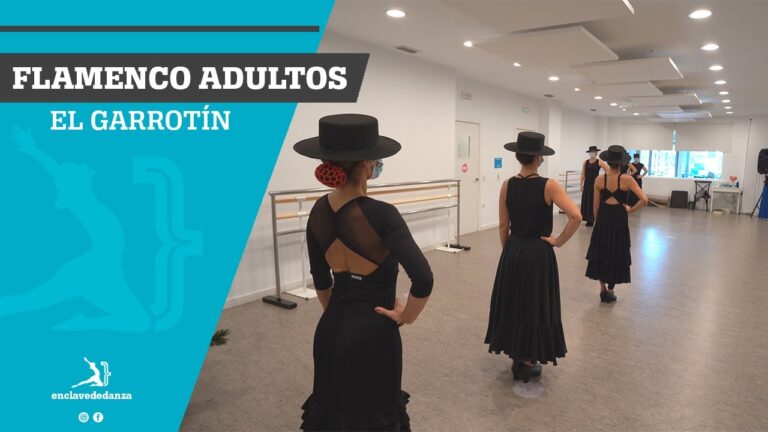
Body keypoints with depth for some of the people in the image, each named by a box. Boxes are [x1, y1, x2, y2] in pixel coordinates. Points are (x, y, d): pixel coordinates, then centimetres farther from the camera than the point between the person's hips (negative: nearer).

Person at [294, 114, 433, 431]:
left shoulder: (318, 212, -4)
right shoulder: (380, 214, -24)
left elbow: (321, 280, 8)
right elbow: (423, 279, -30)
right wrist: (406, 317, -12)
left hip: (330, 330, 6)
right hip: (372, 334, -5)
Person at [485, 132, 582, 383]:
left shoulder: (507, 185, -4)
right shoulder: (549, 186, -13)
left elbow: (503, 226, 2)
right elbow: (576, 216, -23)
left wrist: (509, 251, 14)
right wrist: (559, 241, -10)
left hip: (513, 252, 4)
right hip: (538, 253, -3)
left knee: (513, 303, 17)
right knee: (535, 305, 11)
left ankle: (517, 359, 29)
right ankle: (528, 363, 22)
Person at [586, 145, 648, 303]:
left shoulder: (599, 180, -5)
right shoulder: (626, 179, -10)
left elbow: (596, 206, 1)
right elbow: (644, 200, -17)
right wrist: (630, 210, -3)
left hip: (603, 218, 2)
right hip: (619, 219, -1)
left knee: (601, 253, 14)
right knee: (616, 255, 11)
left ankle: (603, 290, 18)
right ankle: (610, 292, 19)